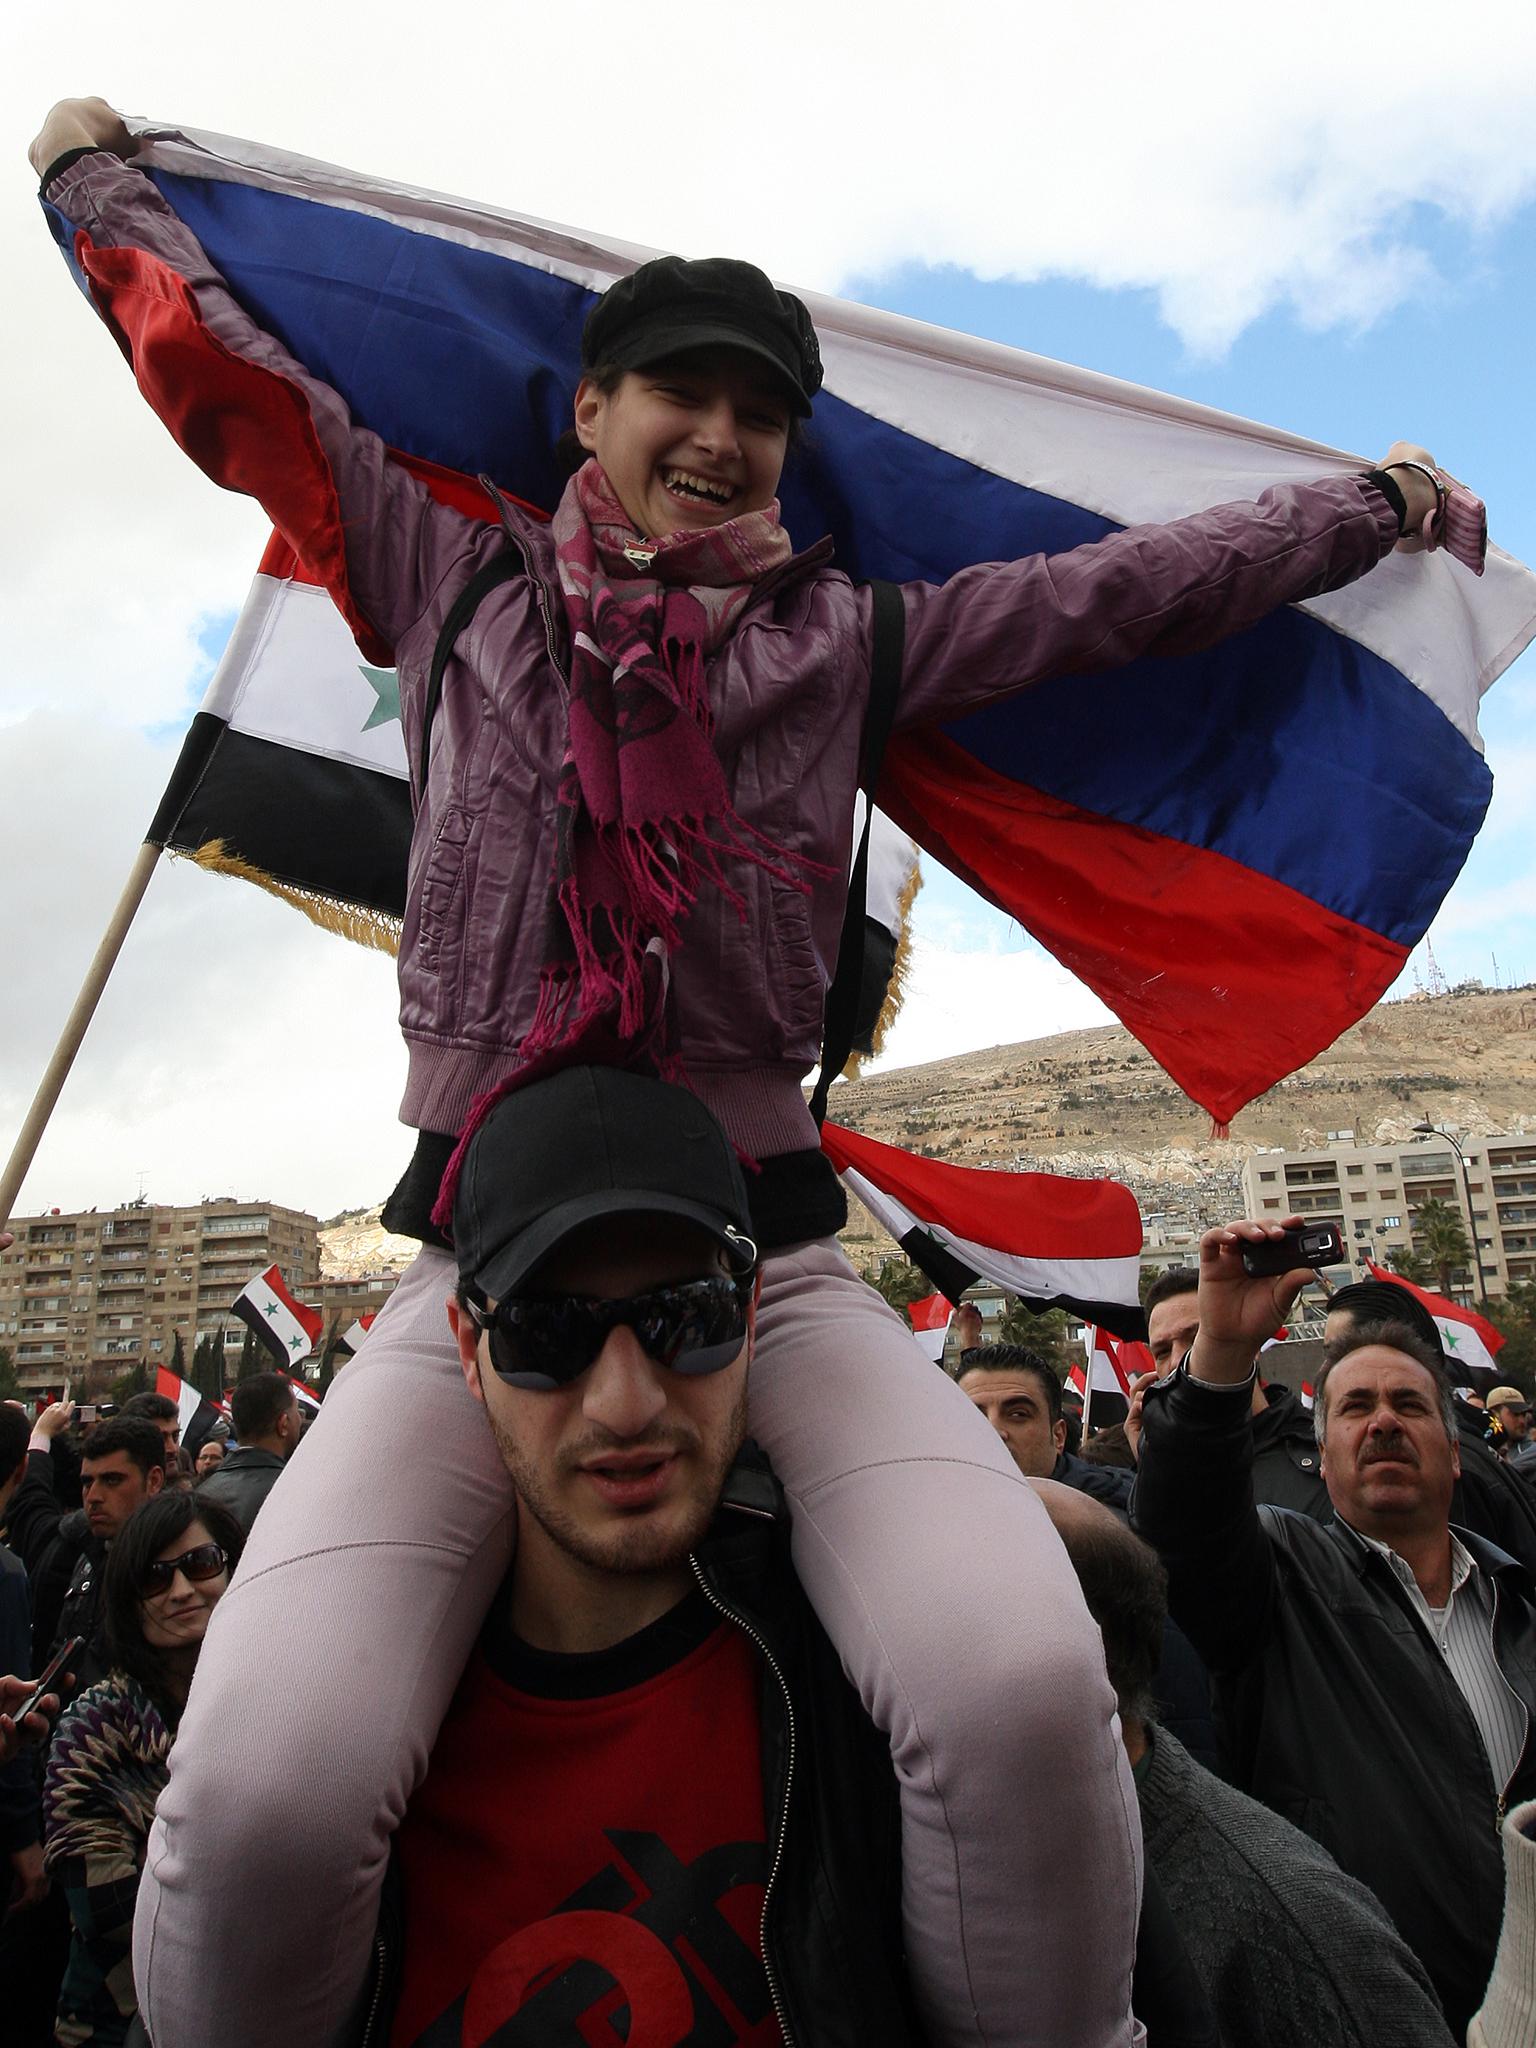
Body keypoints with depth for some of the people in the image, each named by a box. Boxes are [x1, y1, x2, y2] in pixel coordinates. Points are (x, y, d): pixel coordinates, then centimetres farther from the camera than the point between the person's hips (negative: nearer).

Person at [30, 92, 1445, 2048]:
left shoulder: (846, 635, 17)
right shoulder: (456, 582, 17)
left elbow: (1126, 584, 25)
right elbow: (220, 366, 26)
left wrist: (1373, 501, 36)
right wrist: (93, 167, 41)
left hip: (767, 1244, 1)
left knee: (1018, 1692, -27)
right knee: (266, 1795, -25)